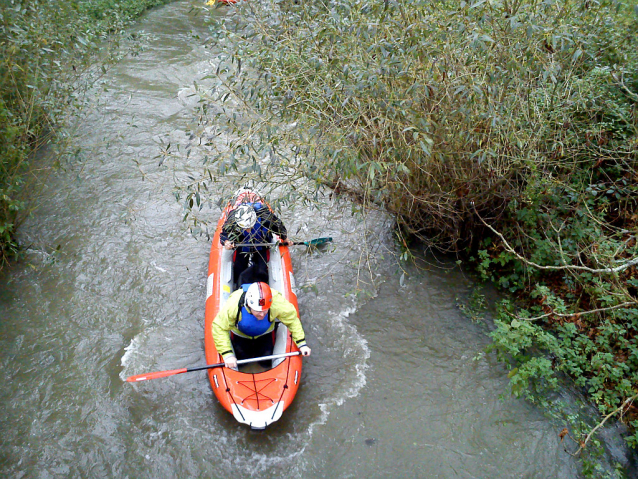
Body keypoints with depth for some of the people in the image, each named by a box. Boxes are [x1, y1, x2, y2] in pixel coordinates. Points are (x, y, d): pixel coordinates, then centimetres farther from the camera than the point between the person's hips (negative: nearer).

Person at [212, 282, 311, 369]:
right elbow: (219, 328, -30)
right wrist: (227, 354, -34)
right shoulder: (233, 305, -43)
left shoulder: (278, 303, -40)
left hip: (265, 335, 1)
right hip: (240, 335, 0)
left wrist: (301, 343, -23)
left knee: (266, 363, 4)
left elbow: (292, 320, -21)